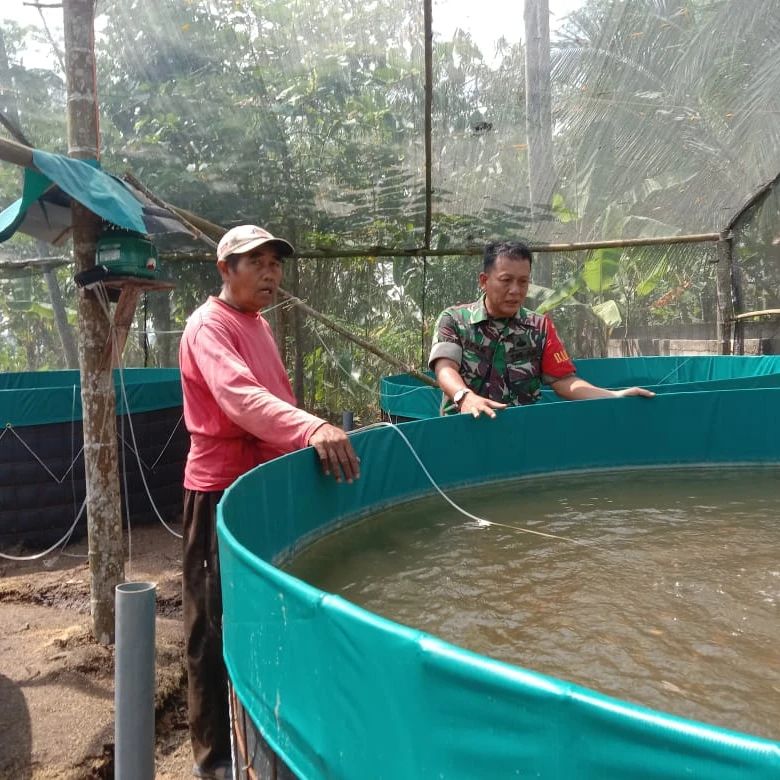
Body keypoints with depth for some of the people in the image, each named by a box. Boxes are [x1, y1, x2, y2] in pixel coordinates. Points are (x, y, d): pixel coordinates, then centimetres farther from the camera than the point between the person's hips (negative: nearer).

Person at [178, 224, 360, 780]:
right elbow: (240, 397, -35)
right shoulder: (209, 326, -16)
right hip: (222, 490, -9)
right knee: (218, 624, 2)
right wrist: (311, 428, -49)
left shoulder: (258, 324, 13)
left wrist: (310, 434, 19)